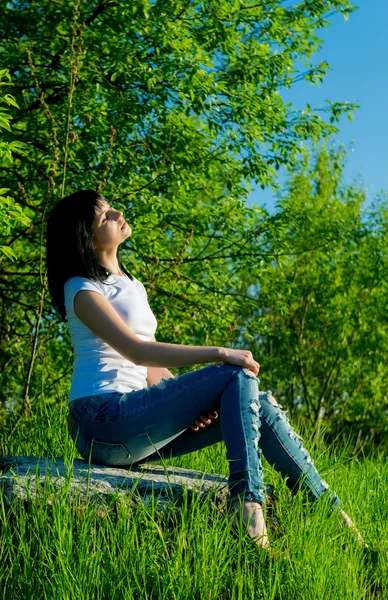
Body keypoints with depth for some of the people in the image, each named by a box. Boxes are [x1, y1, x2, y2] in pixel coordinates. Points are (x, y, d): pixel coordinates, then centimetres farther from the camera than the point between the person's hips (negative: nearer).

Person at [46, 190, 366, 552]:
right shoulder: (81, 289, -4)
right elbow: (136, 351, -18)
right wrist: (218, 354, -22)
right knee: (239, 377, -19)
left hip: (136, 420, 7)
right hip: (104, 421, -7)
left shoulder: (131, 286, 21)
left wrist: (190, 400, -3)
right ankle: (246, 501, -28)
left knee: (262, 407, -6)